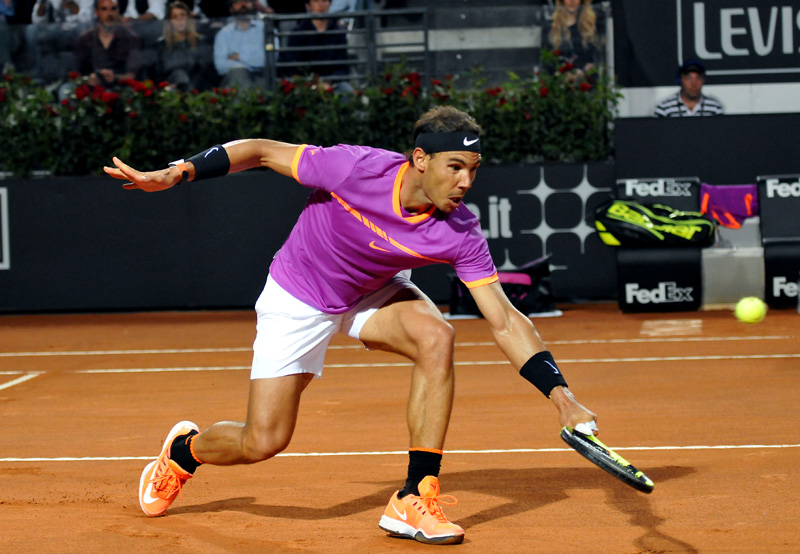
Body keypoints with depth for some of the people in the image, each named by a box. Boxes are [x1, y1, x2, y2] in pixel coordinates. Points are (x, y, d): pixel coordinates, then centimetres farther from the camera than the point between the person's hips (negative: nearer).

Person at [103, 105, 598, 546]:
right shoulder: (358, 168, -34)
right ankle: (183, 450, 32)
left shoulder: (460, 232, -26)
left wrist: (562, 396, -33)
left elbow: (505, 322, -23)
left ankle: (414, 502, -20)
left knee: (436, 336, -29)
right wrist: (176, 173, -26)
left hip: (376, 293, 3)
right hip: (299, 300, -3)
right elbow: (263, 151, -20)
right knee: (262, 442, -6)